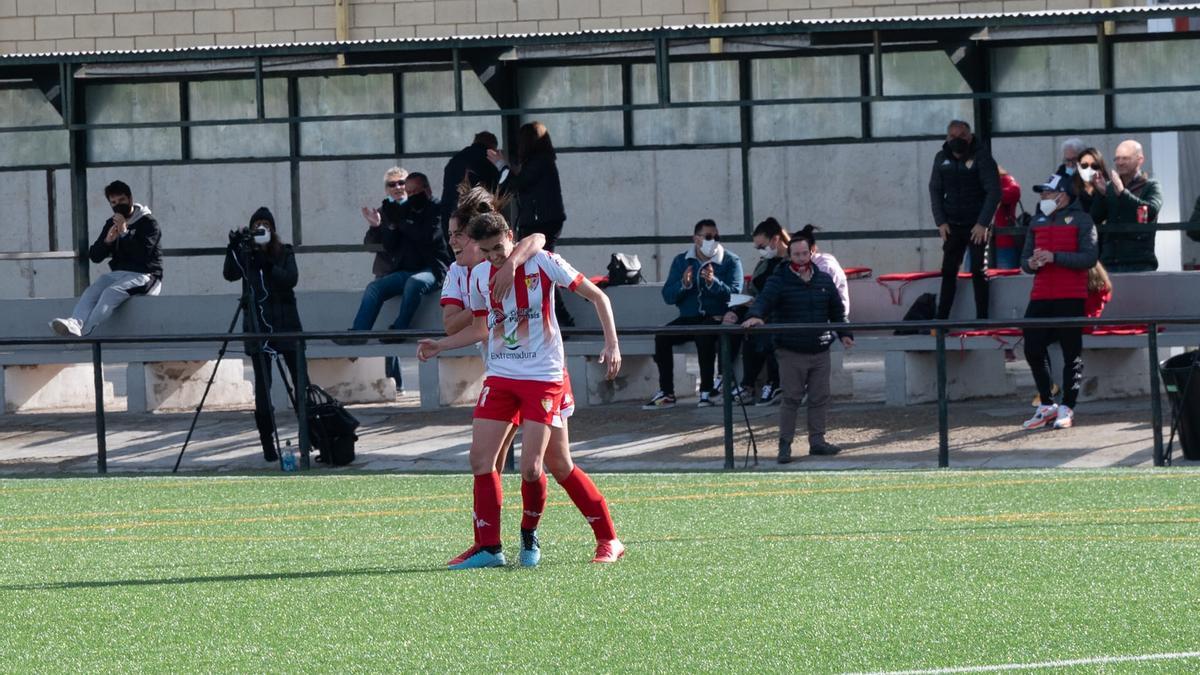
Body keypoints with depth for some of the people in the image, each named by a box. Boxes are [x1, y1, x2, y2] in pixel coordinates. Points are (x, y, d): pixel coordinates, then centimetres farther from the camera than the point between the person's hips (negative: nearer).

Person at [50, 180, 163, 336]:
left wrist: (124, 233, -17)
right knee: (91, 291, -24)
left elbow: (143, 253, -15)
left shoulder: (148, 223, 0)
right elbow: (95, 256, 12)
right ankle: (75, 323, -51)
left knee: (112, 292, -33)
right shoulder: (111, 224, 17)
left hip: (142, 275, -6)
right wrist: (107, 241, -8)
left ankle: (84, 329, -51)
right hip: (117, 273, 6)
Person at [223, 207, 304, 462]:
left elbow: (291, 278, -10)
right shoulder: (245, 254, 7)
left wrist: (268, 266, -23)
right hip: (257, 325, 0)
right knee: (262, 384, -3)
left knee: (300, 380, -2)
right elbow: (230, 274, -10)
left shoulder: (284, 253, 6)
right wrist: (233, 248, -23)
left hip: (285, 322, 0)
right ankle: (269, 443, -1)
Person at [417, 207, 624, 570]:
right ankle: (488, 547, 5)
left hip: (543, 379, -5)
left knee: (531, 466, -13)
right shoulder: (478, 275, 7)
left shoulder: (542, 263, -8)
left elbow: (597, 296, -1)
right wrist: (440, 346, 9)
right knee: (480, 459, -5)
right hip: (499, 376, 5)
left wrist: (611, 344, -10)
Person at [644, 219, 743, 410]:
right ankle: (666, 393, -20)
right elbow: (668, 296, 5)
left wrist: (713, 282, -25)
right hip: (689, 318, 4)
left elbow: (734, 294, -10)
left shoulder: (731, 261, 4)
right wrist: (683, 285, -15)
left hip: (716, 318, -4)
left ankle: (706, 392, -29)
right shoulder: (681, 261, 12)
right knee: (662, 336, -23)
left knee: (704, 336, -36)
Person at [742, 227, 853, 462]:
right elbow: (765, 299, -20)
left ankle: (817, 441, 17)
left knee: (820, 398, 8)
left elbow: (837, 310, 17)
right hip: (791, 352, -4)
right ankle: (785, 445, 2)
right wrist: (756, 316, -40)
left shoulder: (823, 280, 9)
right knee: (791, 399, -3)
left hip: (820, 352, 4)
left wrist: (844, 334, 6)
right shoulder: (780, 280, -4)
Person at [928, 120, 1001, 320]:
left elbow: (994, 192, -11)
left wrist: (983, 223, -16)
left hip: (977, 226, -4)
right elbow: (935, 190, 9)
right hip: (952, 226, 4)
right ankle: (941, 320, 1)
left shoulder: (981, 157, -8)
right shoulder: (942, 158, 5)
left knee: (979, 272, -4)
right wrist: (941, 222, -1)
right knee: (948, 272, 1)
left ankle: (982, 318, -2)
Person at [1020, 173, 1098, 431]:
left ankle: (1067, 408, 1)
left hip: (1070, 297, -6)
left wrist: (1054, 257, -18)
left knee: (1072, 352, -3)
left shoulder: (1080, 220, -1)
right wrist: (1031, 263, -6)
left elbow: (1089, 258, -11)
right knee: (1032, 349, 1)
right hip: (1041, 297, 6)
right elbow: (1025, 259, 18)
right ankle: (1047, 405, 13)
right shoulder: (1037, 222, 16)